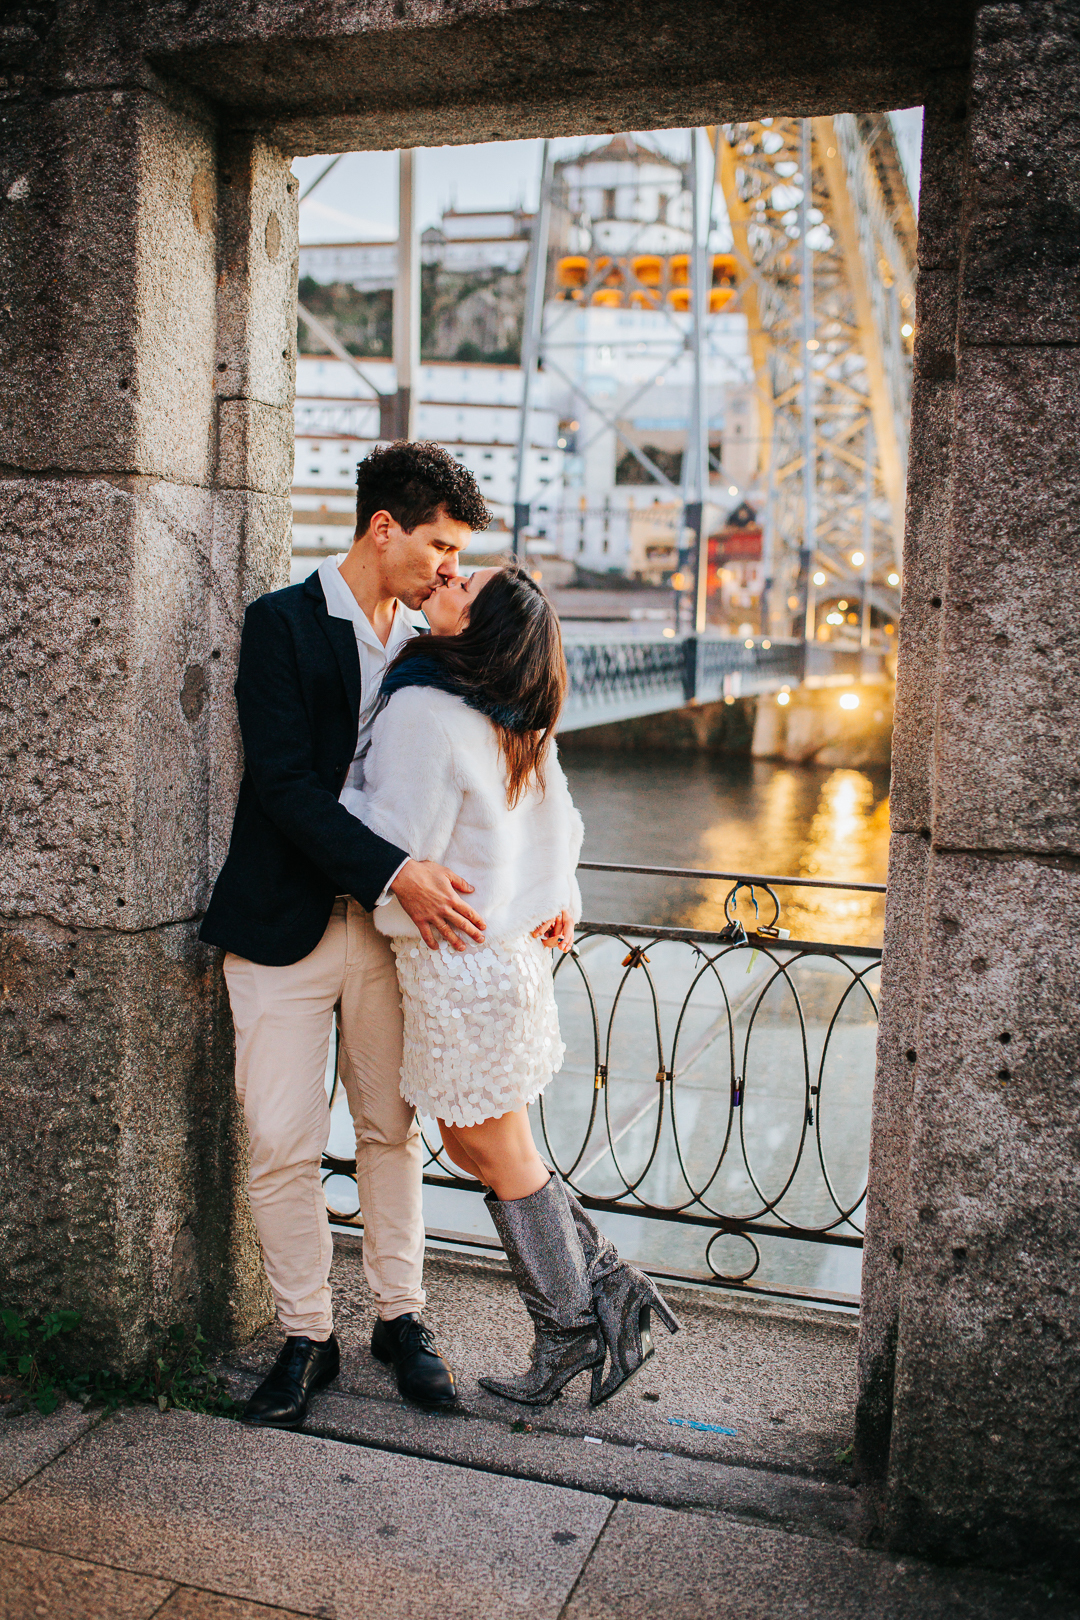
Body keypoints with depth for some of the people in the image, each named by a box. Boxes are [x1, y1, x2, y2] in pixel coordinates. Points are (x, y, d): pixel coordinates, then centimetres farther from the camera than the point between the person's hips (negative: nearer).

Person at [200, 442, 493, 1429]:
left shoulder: (426, 645, 10)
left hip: (396, 916, 5)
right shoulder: (283, 624, -6)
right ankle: (307, 1337, 19)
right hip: (288, 920, -4)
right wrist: (396, 872, -25)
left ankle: (401, 1316, 28)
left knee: (393, 1127, 13)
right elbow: (284, 782, -17)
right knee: (285, 1144, 1)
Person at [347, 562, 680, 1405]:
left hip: (459, 964, -9)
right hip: (508, 949, 9)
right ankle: (607, 1286, 26)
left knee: (505, 1160, 8)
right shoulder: (515, 719, 6)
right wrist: (557, 901, 21)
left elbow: (397, 847, -20)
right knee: (471, 1145, 20)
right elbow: (561, 821, 15)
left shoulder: (423, 712, -20)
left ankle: (571, 1332, 25)